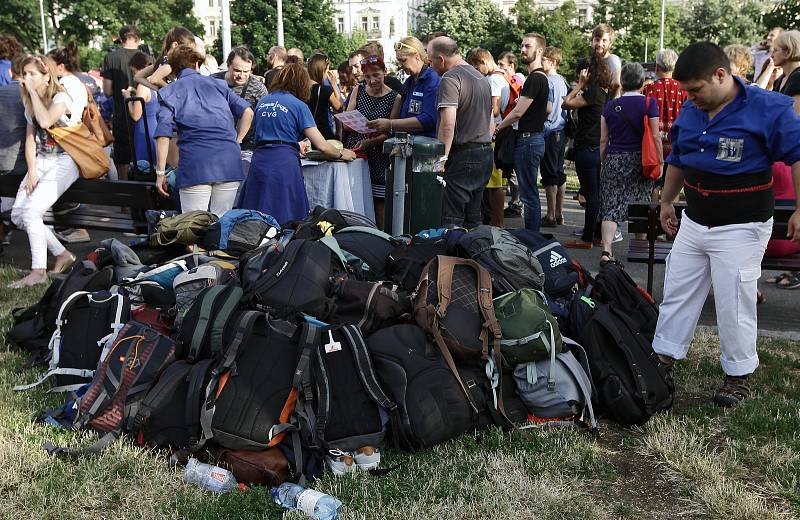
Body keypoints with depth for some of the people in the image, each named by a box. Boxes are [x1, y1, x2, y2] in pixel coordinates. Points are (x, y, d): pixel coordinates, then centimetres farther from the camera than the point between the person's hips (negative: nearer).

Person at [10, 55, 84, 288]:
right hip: (41, 161, 8)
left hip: (63, 162, -8)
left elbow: (45, 121, -27)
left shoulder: (61, 98, -7)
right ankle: (63, 255, 3)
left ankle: (39, 271, -18)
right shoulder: (30, 103, 17)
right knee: (17, 215, -7)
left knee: (31, 211, -23)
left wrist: (33, 92, -15)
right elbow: (30, 138, 9)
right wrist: (31, 171, -4)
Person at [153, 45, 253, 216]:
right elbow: (247, 112, 10)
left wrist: (160, 172, 1)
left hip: (196, 164, -3)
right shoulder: (218, 84, 20)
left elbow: (163, 133, 0)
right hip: (230, 161, 3)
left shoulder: (169, 92, 12)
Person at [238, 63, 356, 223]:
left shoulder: (262, 102, 17)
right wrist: (342, 154, 15)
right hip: (285, 164, -5)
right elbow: (322, 146, -4)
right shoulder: (298, 105, 2)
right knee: (286, 219, 0)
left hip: (259, 162, 5)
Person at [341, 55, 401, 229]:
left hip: (378, 156, -3)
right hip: (353, 151, 3)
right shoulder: (358, 91, 10)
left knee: (378, 202, -1)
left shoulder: (395, 98, -1)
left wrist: (370, 141, -20)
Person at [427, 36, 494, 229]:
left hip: (462, 155, -9)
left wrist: (441, 158, -21)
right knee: (473, 218, 13)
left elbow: (448, 123, -22)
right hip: (486, 154, 9)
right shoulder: (481, 77, 18)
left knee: (451, 220, -7)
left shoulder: (450, 79, -11)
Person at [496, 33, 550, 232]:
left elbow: (518, 113, -17)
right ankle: (532, 236, 21)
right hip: (534, 136, 11)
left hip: (529, 139, -11)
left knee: (529, 194, -7)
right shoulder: (541, 78, 17)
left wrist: (498, 127, -2)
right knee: (530, 193, 14)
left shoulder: (535, 79, -16)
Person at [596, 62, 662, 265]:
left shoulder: (611, 106, 5)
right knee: (640, 203, 14)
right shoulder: (649, 103, -2)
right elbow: (655, 136, -6)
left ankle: (606, 250, -15)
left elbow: (603, 140, 7)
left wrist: (603, 164, 16)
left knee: (611, 206, -2)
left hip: (613, 159, 1)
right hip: (639, 160, -1)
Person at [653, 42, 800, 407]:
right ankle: (664, 358, 26)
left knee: (735, 305, 1)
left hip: (740, 228, -6)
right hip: (693, 223, 6)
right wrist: (667, 202, 23)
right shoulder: (689, 112, 4)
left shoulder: (767, 109, -15)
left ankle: (739, 376, 17)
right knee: (676, 294, 13)